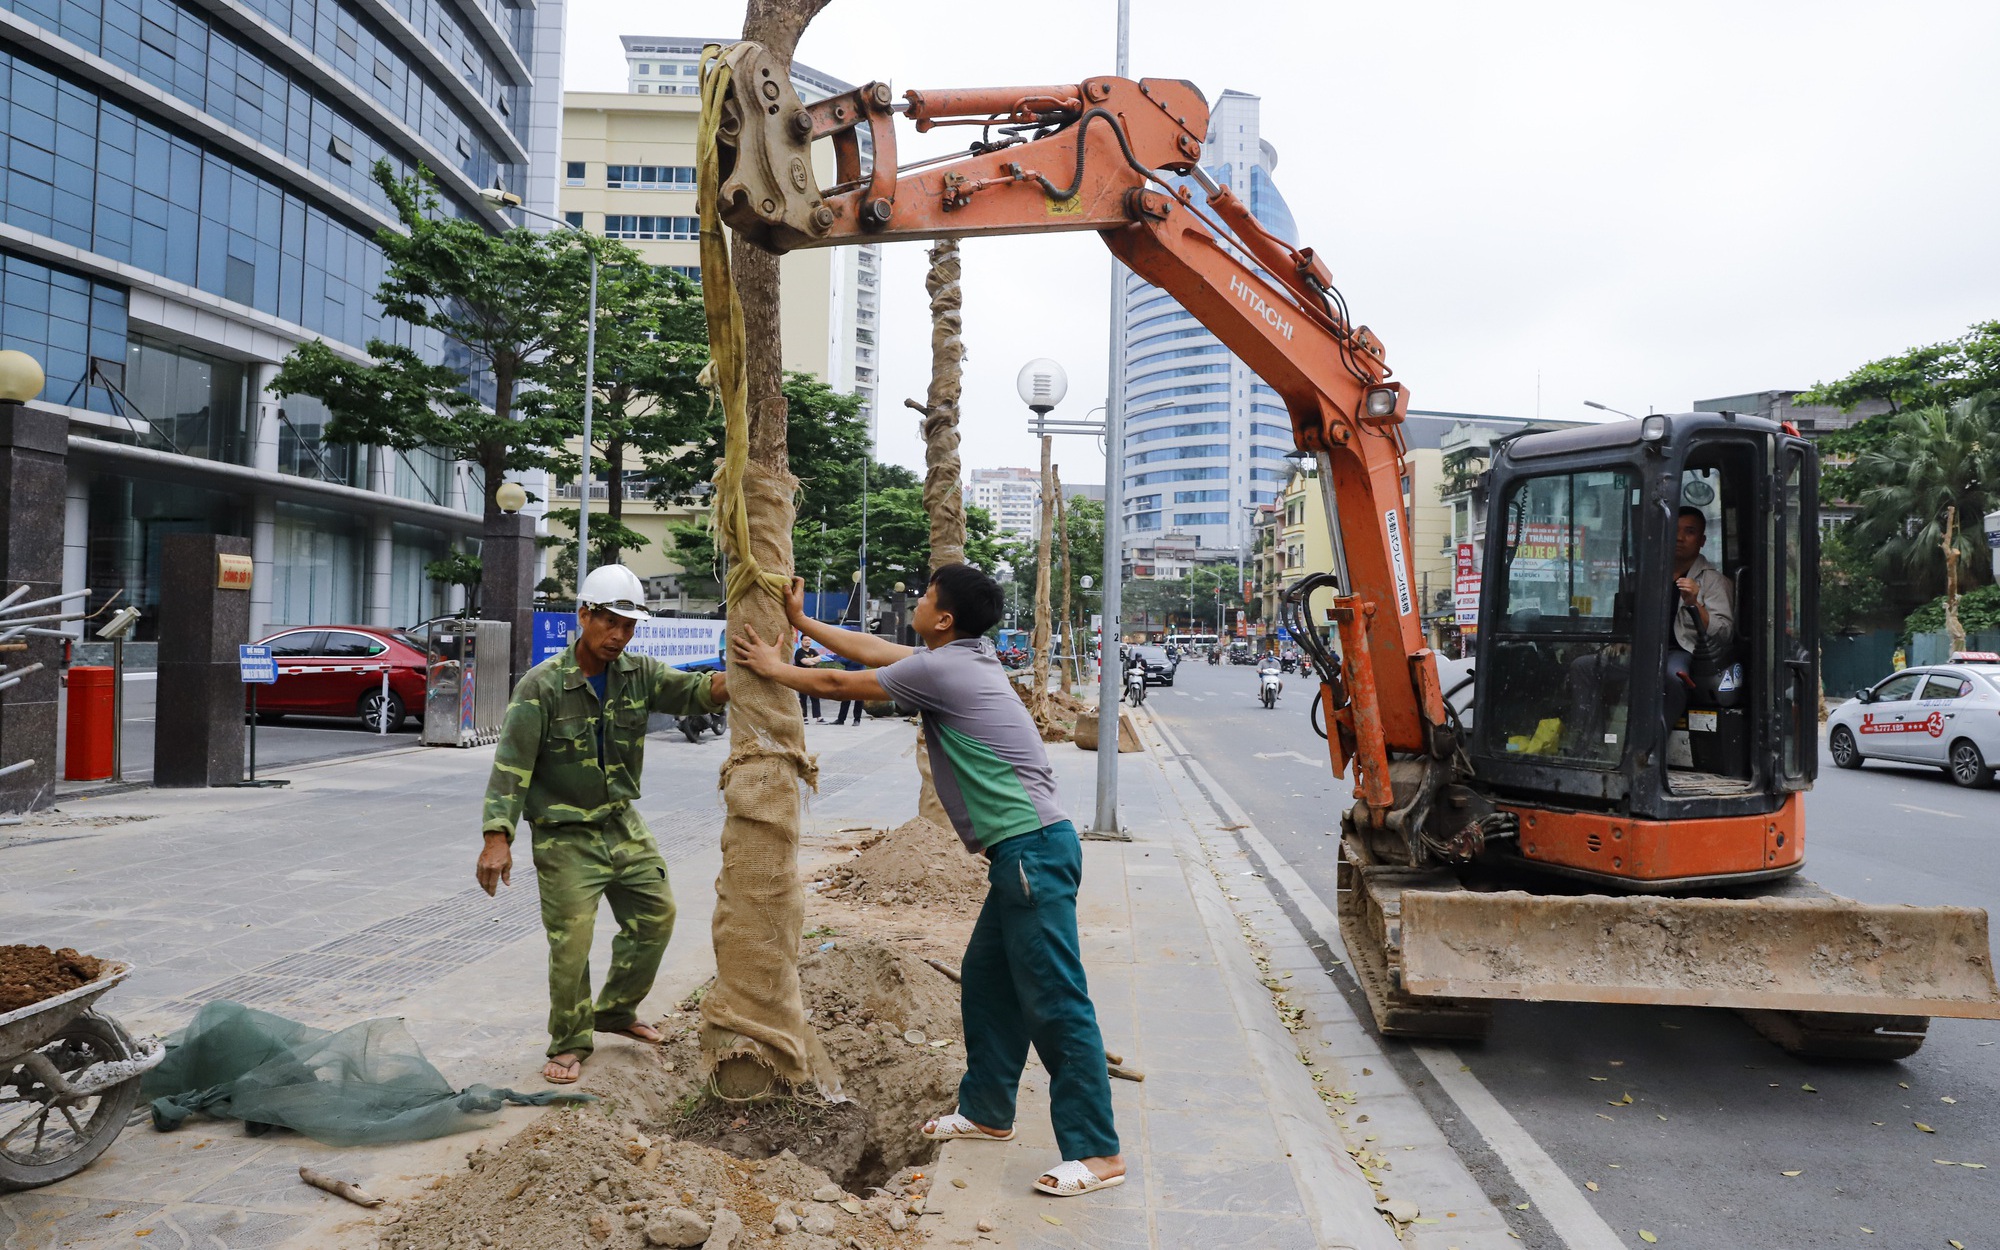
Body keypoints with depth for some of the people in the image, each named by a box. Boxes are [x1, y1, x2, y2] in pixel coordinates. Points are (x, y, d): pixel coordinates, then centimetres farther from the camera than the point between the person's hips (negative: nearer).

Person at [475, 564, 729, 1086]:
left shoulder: (638, 672, -1)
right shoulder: (542, 685, -16)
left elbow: (695, 690, -15)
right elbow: (512, 763, -18)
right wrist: (497, 838, -25)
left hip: (623, 825, 6)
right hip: (565, 834, -6)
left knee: (656, 915, 11)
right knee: (571, 941, -7)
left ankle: (616, 1010, 32)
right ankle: (570, 1043, 14)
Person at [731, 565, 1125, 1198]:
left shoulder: (940, 669, -12)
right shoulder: (969, 656, 15)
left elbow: (837, 684, 2)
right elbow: (874, 651, 27)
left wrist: (772, 667, 18)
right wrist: (803, 623, 33)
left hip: (1030, 849, -10)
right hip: (1026, 848, 10)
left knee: (1055, 1003, -7)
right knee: (985, 980, 20)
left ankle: (1096, 1152, 0)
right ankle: (987, 1112, 33)